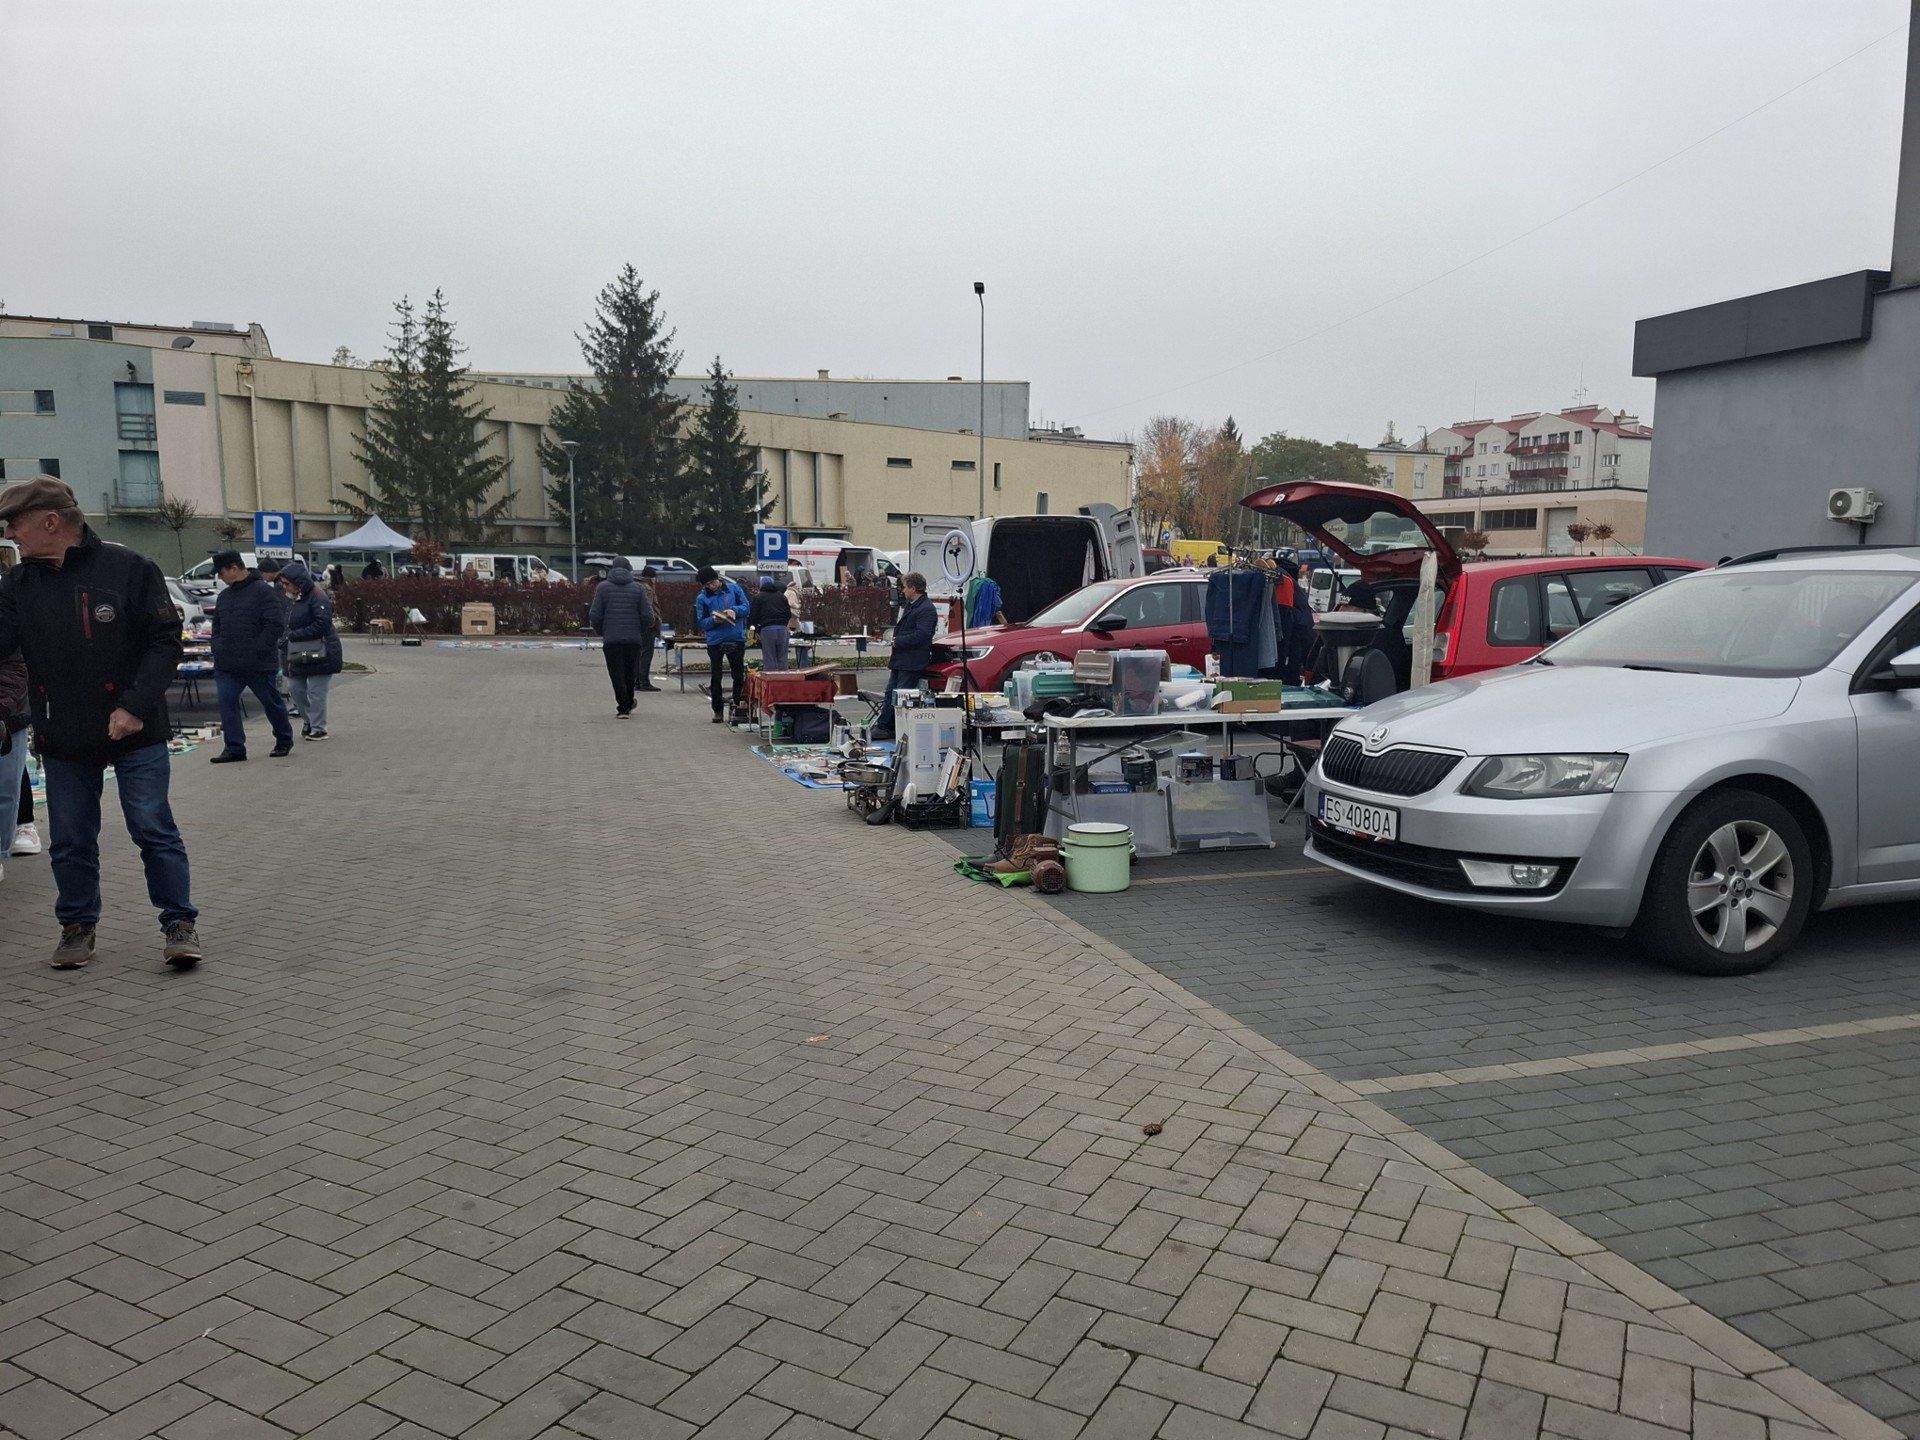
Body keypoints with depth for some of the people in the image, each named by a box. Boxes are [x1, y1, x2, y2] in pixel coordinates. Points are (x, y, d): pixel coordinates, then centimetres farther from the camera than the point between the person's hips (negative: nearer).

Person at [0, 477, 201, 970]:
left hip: (135, 734, -4)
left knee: (154, 830, -1)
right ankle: (77, 926, 27)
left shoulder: (128, 568, -7)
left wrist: (137, 707, -15)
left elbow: (164, 641, -8)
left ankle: (180, 924, 9)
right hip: (62, 740, 4)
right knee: (71, 841, 12)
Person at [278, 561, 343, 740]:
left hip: (320, 653, -9)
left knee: (316, 692, -4)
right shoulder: (292, 598, 14)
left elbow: (322, 625, -23)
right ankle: (308, 720, 32)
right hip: (299, 654, 9)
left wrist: (294, 635, -19)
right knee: (296, 688, 12)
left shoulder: (318, 597, -15)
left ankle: (319, 729, 6)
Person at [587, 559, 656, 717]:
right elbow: (648, 616, -3)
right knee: (630, 673, 16)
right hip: (634, 639, 1)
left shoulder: (603, 587, 0)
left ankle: (623, 708, -3)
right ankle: (628, 704, 28)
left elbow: (595, 616, -4)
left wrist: (600, 632, 12)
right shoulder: (638, 588, 2)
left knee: (616, 674, 3)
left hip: (611, 639, -1)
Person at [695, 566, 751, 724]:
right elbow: (702, 622, 0)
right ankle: (718, 711, 10)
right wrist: (714, 620, -19)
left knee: (739, 675, 7)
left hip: (737, 638, 0)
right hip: (715, 641, 0)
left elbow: (746, 607, 2)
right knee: (715, 677, 3)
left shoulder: (734, 589, 1)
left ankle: (738, 703, 22)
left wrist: (734, 610, -17)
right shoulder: (702, 598, 1)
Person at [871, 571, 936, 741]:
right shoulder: (909, 605, 17)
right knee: (890, 693, 12)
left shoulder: (926, 609, -15)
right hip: (899, 660, 10)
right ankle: (882, 726, 18)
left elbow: (921, 635, -23)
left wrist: (898, 641, -15)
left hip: (911, 663, -10)